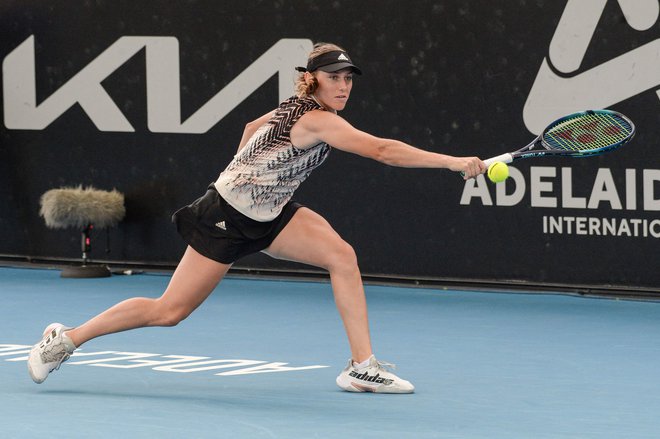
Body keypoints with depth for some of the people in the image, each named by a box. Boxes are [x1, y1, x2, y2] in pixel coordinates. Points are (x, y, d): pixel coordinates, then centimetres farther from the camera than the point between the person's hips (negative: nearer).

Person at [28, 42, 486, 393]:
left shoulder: (297, 109, 2)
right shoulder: (318, 121, -27)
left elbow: (253, 128, 21)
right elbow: (384, 150, -35)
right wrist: (454, 162, -37)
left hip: (267, 214, 9)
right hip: (227, 218, -9)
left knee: (341, 254, -12)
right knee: (169, 311, -3)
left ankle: (362, 366, -11)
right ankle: (68, 338, 14)